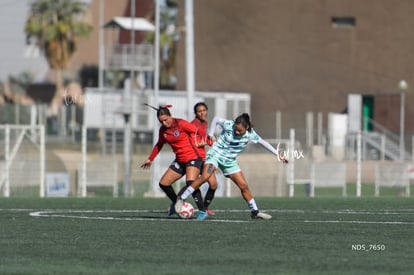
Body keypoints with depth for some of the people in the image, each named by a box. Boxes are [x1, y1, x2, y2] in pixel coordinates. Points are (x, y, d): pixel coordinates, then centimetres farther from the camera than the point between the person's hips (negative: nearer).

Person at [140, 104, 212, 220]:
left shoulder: (180, 124, -14)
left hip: (192, 158, -7)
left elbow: (199, 131, -13)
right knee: (163, 183, 4)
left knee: (190, 182, -28)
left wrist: (211, 143, -20)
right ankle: (175, 203, 28)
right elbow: (159, 145, 22)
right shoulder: (163, 130, 5)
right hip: (179, 161, 7)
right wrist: (150, 159, 27)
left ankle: (202, 211, -24)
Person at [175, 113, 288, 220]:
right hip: (215, 154, -4)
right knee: (204, 177, -28)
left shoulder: (250, 134, -10)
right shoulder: (228, 125, -19)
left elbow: (263, 143, 3)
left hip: (230, 161, 4)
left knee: (244, 186, 1)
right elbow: (216, 119, -1)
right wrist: (210, 135, -2)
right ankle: (181, 199, -23)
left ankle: (255, 211, 15)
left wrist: (278, 155, 5)